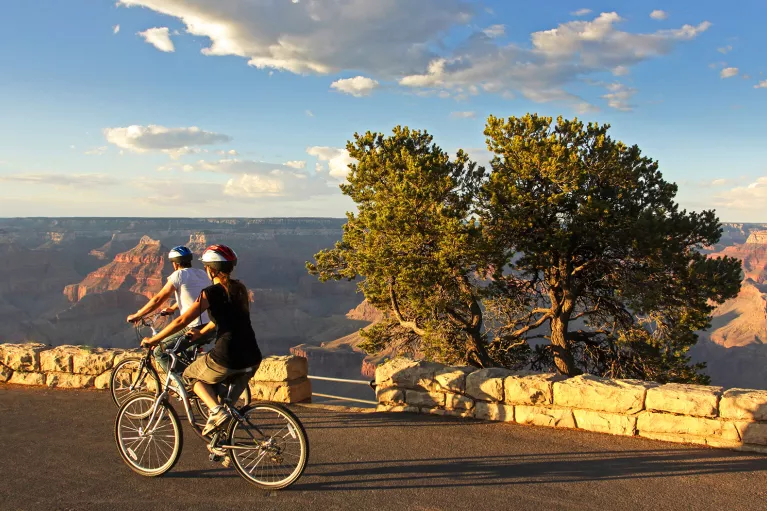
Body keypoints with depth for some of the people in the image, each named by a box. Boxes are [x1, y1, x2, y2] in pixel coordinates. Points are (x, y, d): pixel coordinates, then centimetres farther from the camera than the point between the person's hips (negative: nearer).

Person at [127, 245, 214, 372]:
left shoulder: (179, 275, -4)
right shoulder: (202, 274, 17)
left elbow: (158, 300, -2)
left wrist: (136, 315, 10)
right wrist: (172, 308, 48)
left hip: (195, 329, -8)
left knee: (160, 352, 7)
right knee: (189, 354, 34)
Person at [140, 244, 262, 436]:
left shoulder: (211, 293, -6)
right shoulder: (240, 289, 14)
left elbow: (181, 321, -6)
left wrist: (152, 340, 5)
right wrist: (201, 333, 40)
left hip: (227, 358, -6)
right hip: (252, 360, 7)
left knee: (191, 375, 21)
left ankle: (217, 411, 2)